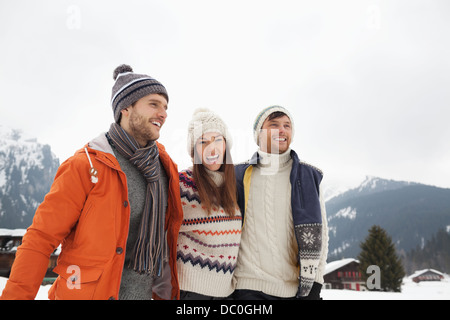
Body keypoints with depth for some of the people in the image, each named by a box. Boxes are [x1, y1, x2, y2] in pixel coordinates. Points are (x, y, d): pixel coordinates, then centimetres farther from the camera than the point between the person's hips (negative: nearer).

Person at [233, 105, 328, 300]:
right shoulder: (240, 176, 7)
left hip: (297, 289, 1)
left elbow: (319, 233, 7)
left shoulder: (309, 177, 8)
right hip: (249, 287, 0)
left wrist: (313, 285, 1)